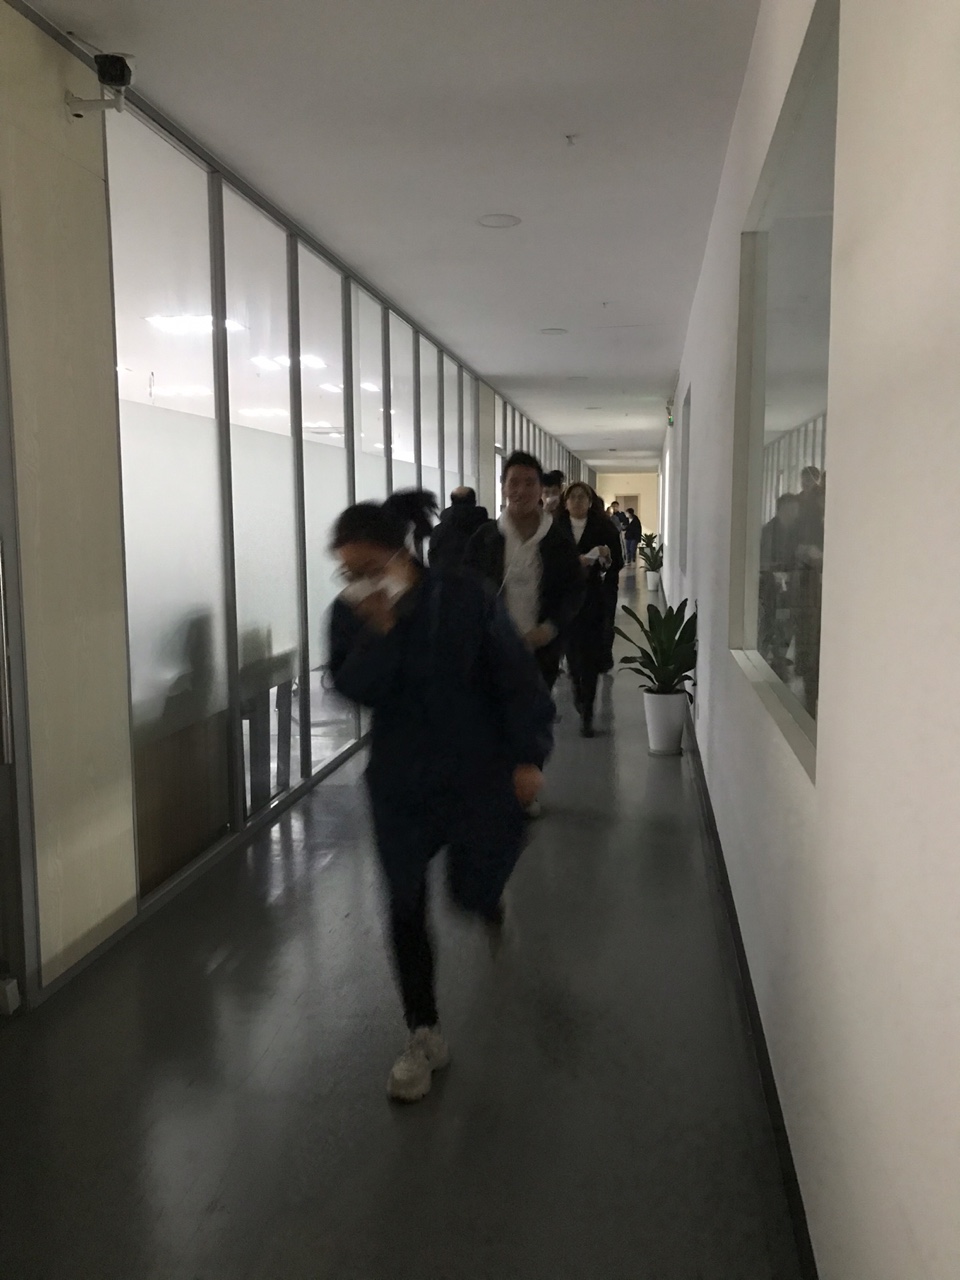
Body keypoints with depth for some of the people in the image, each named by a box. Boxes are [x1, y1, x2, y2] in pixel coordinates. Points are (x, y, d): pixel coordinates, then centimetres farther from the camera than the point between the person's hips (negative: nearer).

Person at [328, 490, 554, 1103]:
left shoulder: (467, 599, -13)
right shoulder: (350, 614, -3)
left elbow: (519, 681, -10)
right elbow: (353, 689, -15)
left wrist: (528, 757, -14)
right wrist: (379, 633, -28)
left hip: (478, 773, -3)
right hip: (400, 780, 3)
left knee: (472, 892, 2)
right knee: (406, 907, 3)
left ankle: (491, 902, 44)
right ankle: (425, 1037, 20)